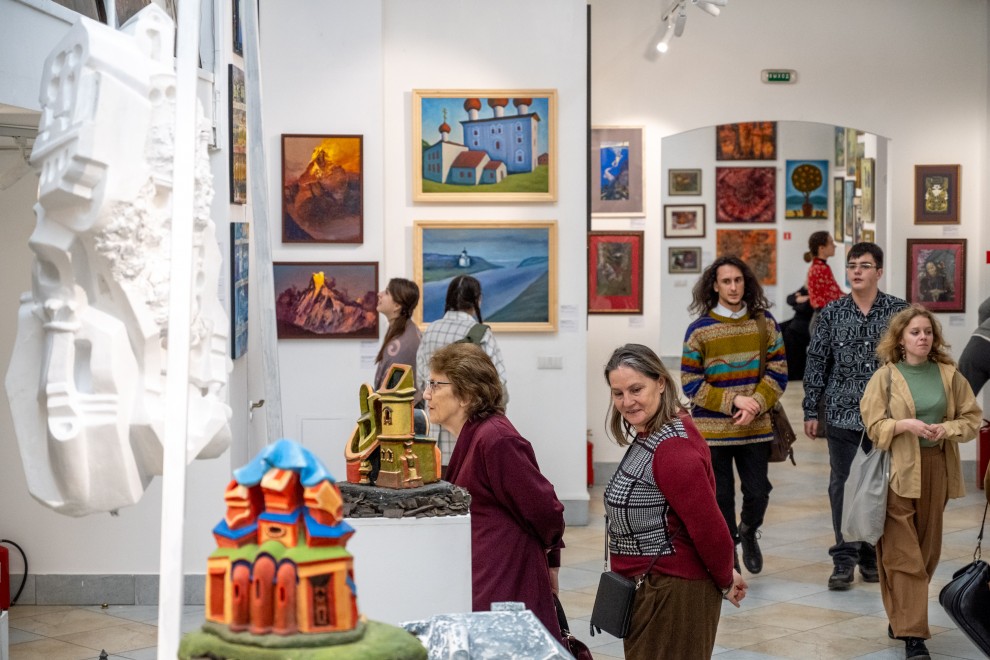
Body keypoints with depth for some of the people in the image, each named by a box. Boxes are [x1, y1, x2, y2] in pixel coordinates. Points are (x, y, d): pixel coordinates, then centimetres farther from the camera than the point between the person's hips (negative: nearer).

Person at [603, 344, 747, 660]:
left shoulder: (673, 447, -23)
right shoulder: (650, 435, 9)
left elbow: (709, 527, -23)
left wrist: (725, 582, -9)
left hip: (674, 592, -10)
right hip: (651, 586, 10)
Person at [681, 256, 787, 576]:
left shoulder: (765, 322, 3)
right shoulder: (699, 329, -4)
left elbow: (778, 371, 2)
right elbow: (690, 383, -6)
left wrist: (756, 403, -13)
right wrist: (733, 401, -14)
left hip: (756, 428, 2)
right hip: (712, 431, -1)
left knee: (758, 491, 2)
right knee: (720, 498, 4)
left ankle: (748, 532, 35)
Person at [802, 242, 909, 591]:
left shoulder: (899, 311, -1)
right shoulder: (832, 314, 2)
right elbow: (817, 363, 5)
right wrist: (811, 411, 3)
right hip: (843, 415, 1)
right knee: (842, 486, 3)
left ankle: (872, 555, 22)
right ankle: (844, 558, 10)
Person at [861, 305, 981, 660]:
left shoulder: (949, 374, 5)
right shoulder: (885, 377, -2)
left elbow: (972, 417, 8)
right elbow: (874, 426, -5)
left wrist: (946, 429, -11)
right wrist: (905, 424, -21)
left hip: (935, 470, 4)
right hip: (898, 471, -4)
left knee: (928, 550, 11)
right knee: (902, 554, -7)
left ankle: (902, 618, 27)